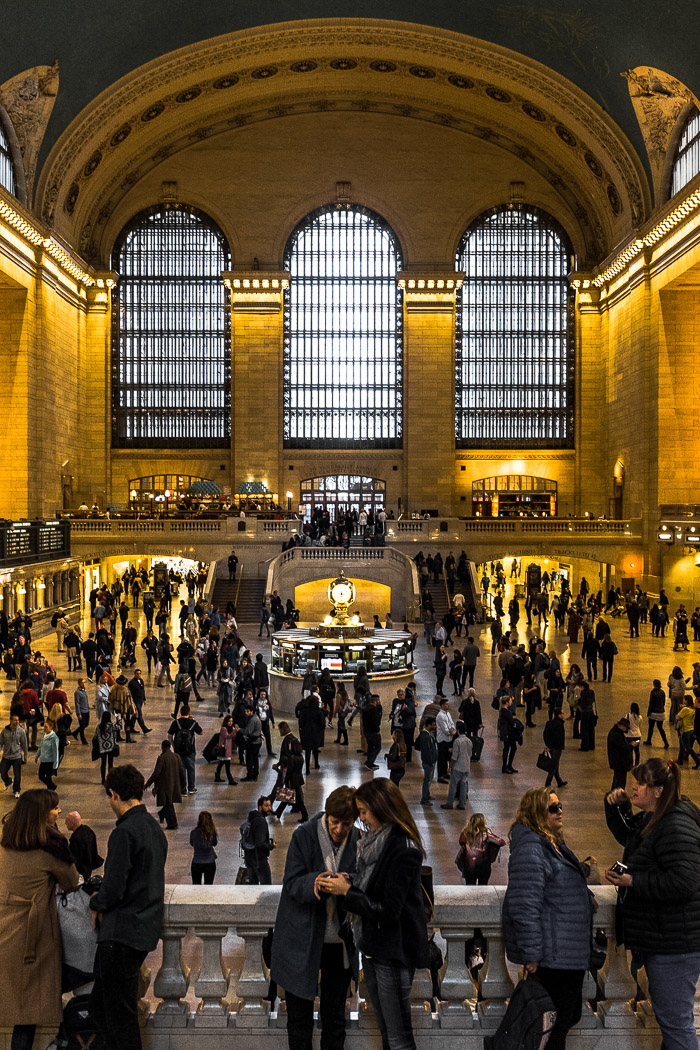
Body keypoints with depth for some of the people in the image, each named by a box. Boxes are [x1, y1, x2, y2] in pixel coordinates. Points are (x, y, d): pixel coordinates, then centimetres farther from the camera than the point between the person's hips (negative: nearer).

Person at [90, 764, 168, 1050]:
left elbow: (113, 889, -20)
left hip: (121, 934, -9)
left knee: (120, 1016, 1)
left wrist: (96, 905, 1)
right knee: (100, 1006, 18)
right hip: (145, 929, 9)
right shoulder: (155, 828, 11)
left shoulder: (124, 832, -18)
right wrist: (103, 898, 15)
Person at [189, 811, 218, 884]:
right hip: (210, 864, 0)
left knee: (196, 886, 16)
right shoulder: (212, 832, -15)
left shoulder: (194, 832, -15)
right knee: (209, 885, 15)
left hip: (196, 864, 0)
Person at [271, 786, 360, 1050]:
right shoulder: (303, 837, -12)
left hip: (339, 942, 2)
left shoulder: (358, 841, -5)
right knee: (299, 1014, 11)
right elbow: (292, 884, -14)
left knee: (335, 1017, 17)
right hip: (303, 941, -2)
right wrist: (313, 884, -35)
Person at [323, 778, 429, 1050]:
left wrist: (347, 891, -17)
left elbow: (388, 911, -23)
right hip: (372, 946, 8)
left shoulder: (403, 849, -22)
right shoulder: (374, 841, 4)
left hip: (394, 952, -8)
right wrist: (343, 882, -1)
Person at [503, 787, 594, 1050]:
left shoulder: (554, 843, 13)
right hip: (552, 956, -10)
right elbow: (525, 905, -26)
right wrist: (531, 954, -26)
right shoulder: (530, 848, -20)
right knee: (555, 1027, -1)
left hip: (569, 952, 10)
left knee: (570, 1016, 19)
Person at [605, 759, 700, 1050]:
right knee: (668, 1014, 23)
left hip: (675, 943, -11)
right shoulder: (651, 819, 8)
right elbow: (627, 835, 27)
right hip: (659, 938, 11)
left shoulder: (676, 826, -24)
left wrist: (633, 882, -24)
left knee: (674, 1020, -1)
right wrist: (618, 806, 8)